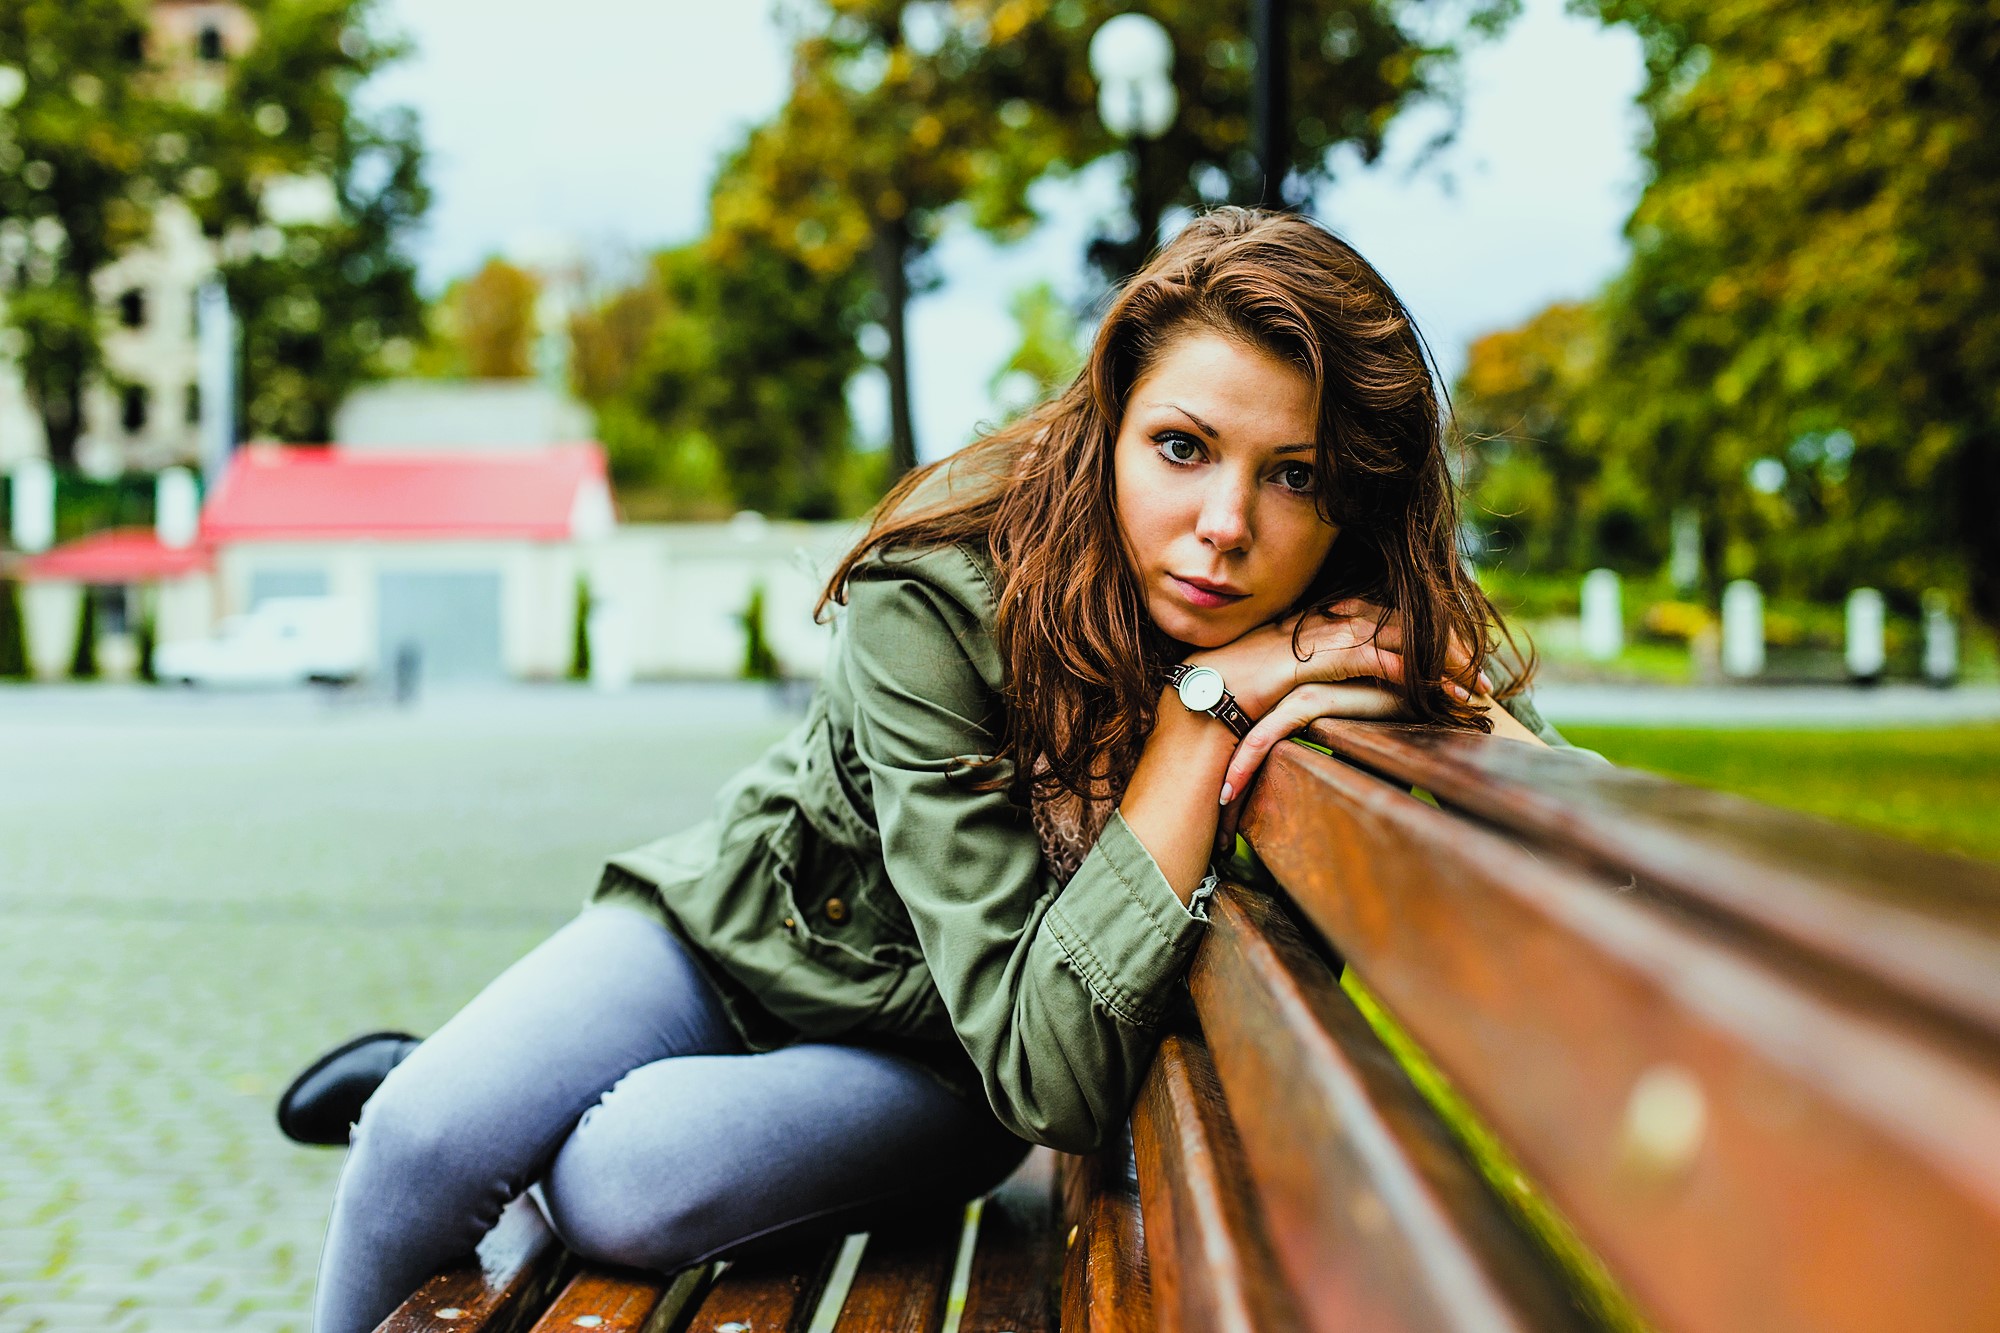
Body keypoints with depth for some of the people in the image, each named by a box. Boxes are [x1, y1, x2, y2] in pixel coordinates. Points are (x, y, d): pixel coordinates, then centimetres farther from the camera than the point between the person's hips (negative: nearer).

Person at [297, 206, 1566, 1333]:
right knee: (433, 1134, -22)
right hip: (752, 921, -1)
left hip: (939, 1066, 1)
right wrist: (1207, 704, -41)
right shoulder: (938, 599, -32)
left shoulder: (1347, 631, -24)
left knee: (627, 1182, -26)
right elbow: (1047, 1068, -36)